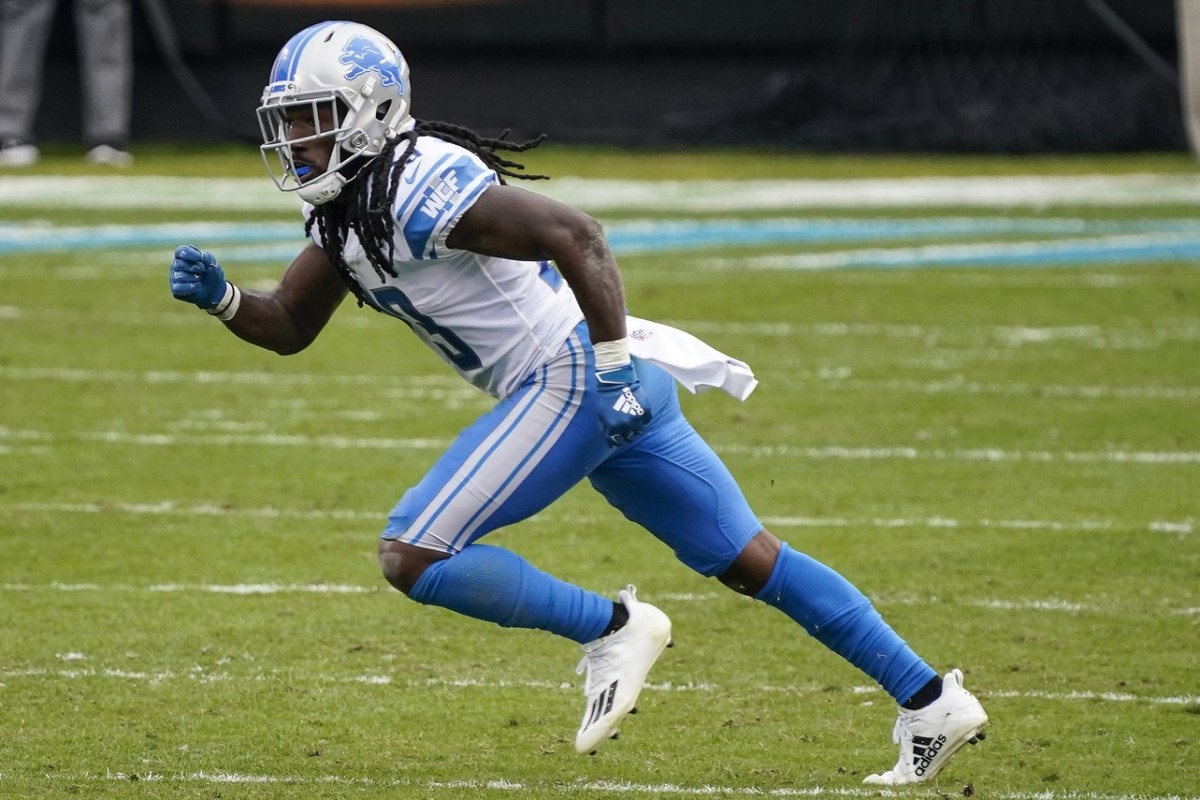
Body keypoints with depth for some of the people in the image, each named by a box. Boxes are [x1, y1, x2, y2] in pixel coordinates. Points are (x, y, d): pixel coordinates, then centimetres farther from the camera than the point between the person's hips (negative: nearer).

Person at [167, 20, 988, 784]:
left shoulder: (419, 187, -17)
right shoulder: (344, 205, 13)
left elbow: (574, 235, -25)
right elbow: (289, 327, 20)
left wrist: (612, 361, -23)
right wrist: (220, 298, 1)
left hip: (578, 377, -10)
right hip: (601, 387, 10)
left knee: (412, 557, -11)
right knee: (753, 564, 14)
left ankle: (610, 629, -2)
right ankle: (932, 701, 17)